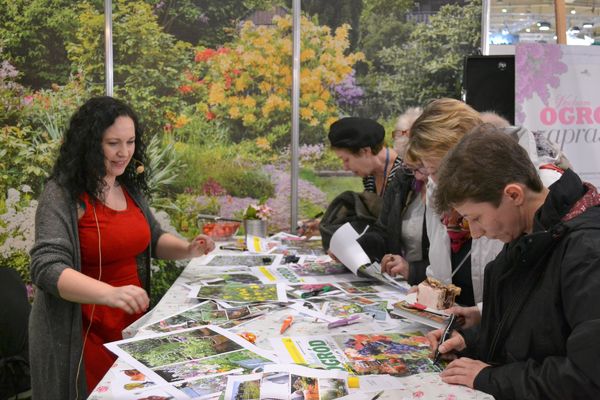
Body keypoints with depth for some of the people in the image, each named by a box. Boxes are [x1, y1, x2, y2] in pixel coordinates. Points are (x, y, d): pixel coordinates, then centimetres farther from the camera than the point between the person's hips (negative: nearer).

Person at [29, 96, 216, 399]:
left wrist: (187, 250, -4)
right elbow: (46, 269, -27)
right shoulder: (61, 194, -17)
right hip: (84, 337, -6)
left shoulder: (129, 187, 5)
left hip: (133, 325, 7)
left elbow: (153, 238, 17)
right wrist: (110, 294, -42)